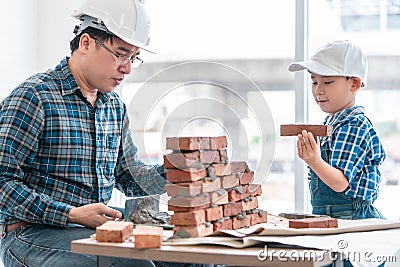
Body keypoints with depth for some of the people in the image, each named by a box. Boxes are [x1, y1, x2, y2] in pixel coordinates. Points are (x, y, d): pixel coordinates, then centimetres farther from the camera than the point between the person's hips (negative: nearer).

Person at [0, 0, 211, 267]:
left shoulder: (115, 106, 14)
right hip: (33, 233, -7)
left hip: (98, 227, 8)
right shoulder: (33, 97, -12)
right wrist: (72, 215, -23)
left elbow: (129, 176, 21)